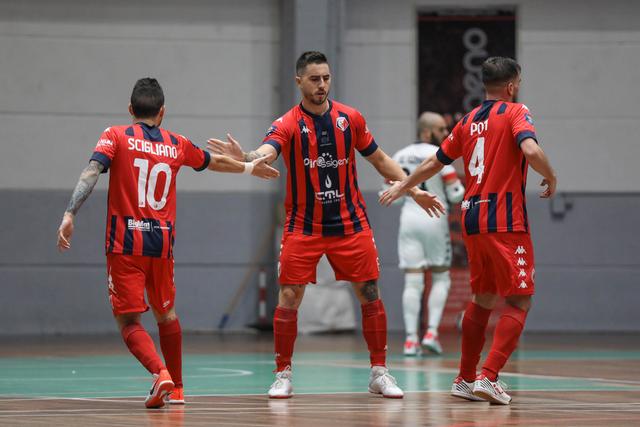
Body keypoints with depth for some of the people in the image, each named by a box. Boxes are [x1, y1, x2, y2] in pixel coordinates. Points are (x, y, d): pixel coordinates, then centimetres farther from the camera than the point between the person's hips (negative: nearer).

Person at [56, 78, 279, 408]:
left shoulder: (115, 136, 2)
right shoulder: (177, 144, 12)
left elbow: (91, 173, -15)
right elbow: (216, 163, 30)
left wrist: (69, 214, -23)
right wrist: (249, 168, 48)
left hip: (125, 244, -3)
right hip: (162, 243, 3)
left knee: (129, 321, -1)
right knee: (166, 314, 21)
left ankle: (160, 374, -24)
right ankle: (176, 389, 29)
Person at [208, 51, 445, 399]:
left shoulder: (350, 118, 0)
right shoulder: (288, 124, -9)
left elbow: (379, 159, 13)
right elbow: (266, 152, -30)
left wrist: (413, 190, 10)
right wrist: (244, 158, -52)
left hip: (350, 224, 2)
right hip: (303, 226, -2)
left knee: (370, 295, 1)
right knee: (288, 298, -7)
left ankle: (379, 373, 12)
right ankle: (283, 375, 6)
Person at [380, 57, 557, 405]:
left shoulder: (468, 121, 15)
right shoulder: (515, 112, -4)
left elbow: (434, 162, 23)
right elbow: (531, 150, -22)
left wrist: (401, 187, 38)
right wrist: (551, 177, -4)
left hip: (472, 219, 7)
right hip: (506, 221, -7)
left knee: (481, 300, 19)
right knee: (519, 302, -4)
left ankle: (466, 379, 22)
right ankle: (489, 377, -16)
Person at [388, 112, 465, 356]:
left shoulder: (399, 157, 8)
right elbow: (455, 194, -9)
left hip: (409, 218, 4)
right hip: (434, 219, -4)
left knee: (412, 282, 2)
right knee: (441, 278, 11)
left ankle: (411, 339, -5)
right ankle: (432, 332, -1)